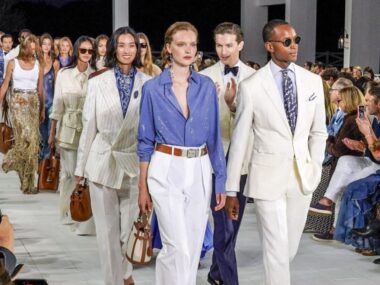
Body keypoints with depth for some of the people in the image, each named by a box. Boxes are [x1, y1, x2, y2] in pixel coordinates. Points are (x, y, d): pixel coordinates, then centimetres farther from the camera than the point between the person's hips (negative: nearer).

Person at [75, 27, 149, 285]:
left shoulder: (147, 83, 1)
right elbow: (89, 126, 5)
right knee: (108, 229, 4)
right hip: (103, 160, 0)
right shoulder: (99, 82, 3)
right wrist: (81, 166, 5)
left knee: (129, 226, 8)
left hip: (134, 162, 0)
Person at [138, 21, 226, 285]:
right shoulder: (153, 88, -2)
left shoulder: (206, 86, 4)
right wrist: (143, 187, 2)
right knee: (178, 248, -9)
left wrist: (221, 181, 5)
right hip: (166, 171, -3)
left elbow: (214, 136, 7)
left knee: (194, 246, 9)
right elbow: (146, 141, 2)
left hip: (200, 171, 3)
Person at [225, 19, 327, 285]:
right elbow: (239, 140, -4)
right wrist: (232, 190, -3)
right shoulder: (251, 86, -9)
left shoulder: (313, 81, 2)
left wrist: (315, 169, 6)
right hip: (268, 176, -4)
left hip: (303, 176, 4)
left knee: (290, 249, 15)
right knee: (277, 251, -2)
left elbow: (318, 131, 12)